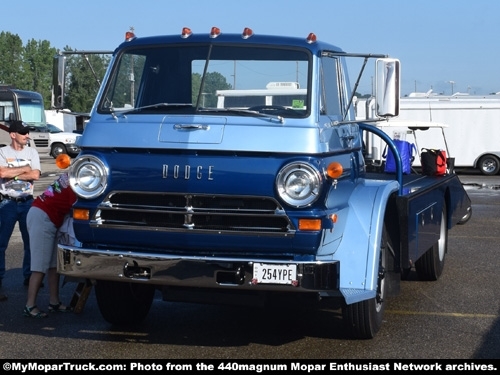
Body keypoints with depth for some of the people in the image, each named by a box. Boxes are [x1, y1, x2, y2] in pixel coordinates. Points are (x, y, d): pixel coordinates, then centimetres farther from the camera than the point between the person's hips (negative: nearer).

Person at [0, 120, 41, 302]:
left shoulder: (32, 152, 7)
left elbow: (35, 175, -7)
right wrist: (25, 168, -10)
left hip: (27, 202, 4)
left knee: (31, 242, 10)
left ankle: (29, 276, 24)